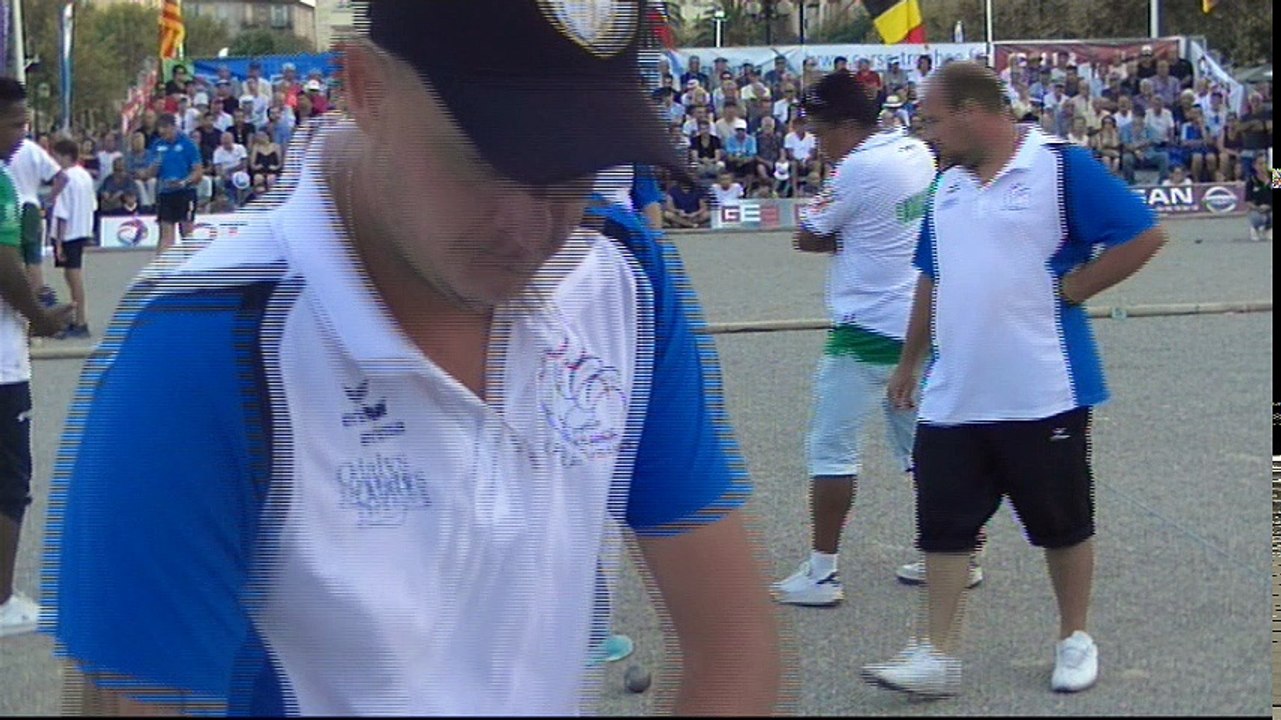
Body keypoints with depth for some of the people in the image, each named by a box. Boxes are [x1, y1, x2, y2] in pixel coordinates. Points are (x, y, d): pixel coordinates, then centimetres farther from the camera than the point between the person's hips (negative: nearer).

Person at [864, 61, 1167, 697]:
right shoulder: (947, 187, 10)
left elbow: (1143, 236, -12)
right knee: (943, 524, 5)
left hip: (1042, 396, -6)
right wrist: (910, 361, 20)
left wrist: (1070, 291, -12)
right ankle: (938, 655, 12)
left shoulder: (1061, 167, -11)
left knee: (1063, 524, 10)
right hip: (953, 398, 6)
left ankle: (1074, 639, 28)